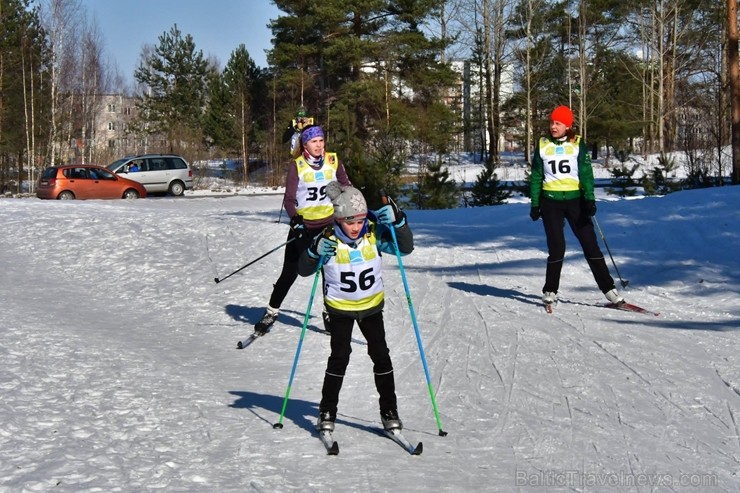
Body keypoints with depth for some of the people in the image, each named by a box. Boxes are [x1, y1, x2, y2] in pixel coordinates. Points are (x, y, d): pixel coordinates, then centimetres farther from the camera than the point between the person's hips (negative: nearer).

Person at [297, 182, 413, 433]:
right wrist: (314, 251, -35)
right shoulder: (328, 240, -19)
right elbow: (304, 270, -14)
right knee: (339, 357, -5)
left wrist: (398, 222, -29)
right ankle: (327, 412, 7)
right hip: (340, 309, -2)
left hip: (372, 306, 2)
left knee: (381, 355, 4)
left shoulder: (374, 234, -14)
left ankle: (389, 410, 15)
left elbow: (406, 248, -13)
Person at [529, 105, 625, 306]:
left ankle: (608, 288, 3)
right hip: (550, 201, 0)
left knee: (590, 243, -2)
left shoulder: (578, 144, 2)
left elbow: (586, 174, -3)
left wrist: (590, 199, -15)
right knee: (557, 247, -6)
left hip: (575, 199, 0)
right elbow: (536, 177, 9)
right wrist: (535, 204, 5)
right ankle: (550, 291, 10)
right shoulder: (542, 145, 5)